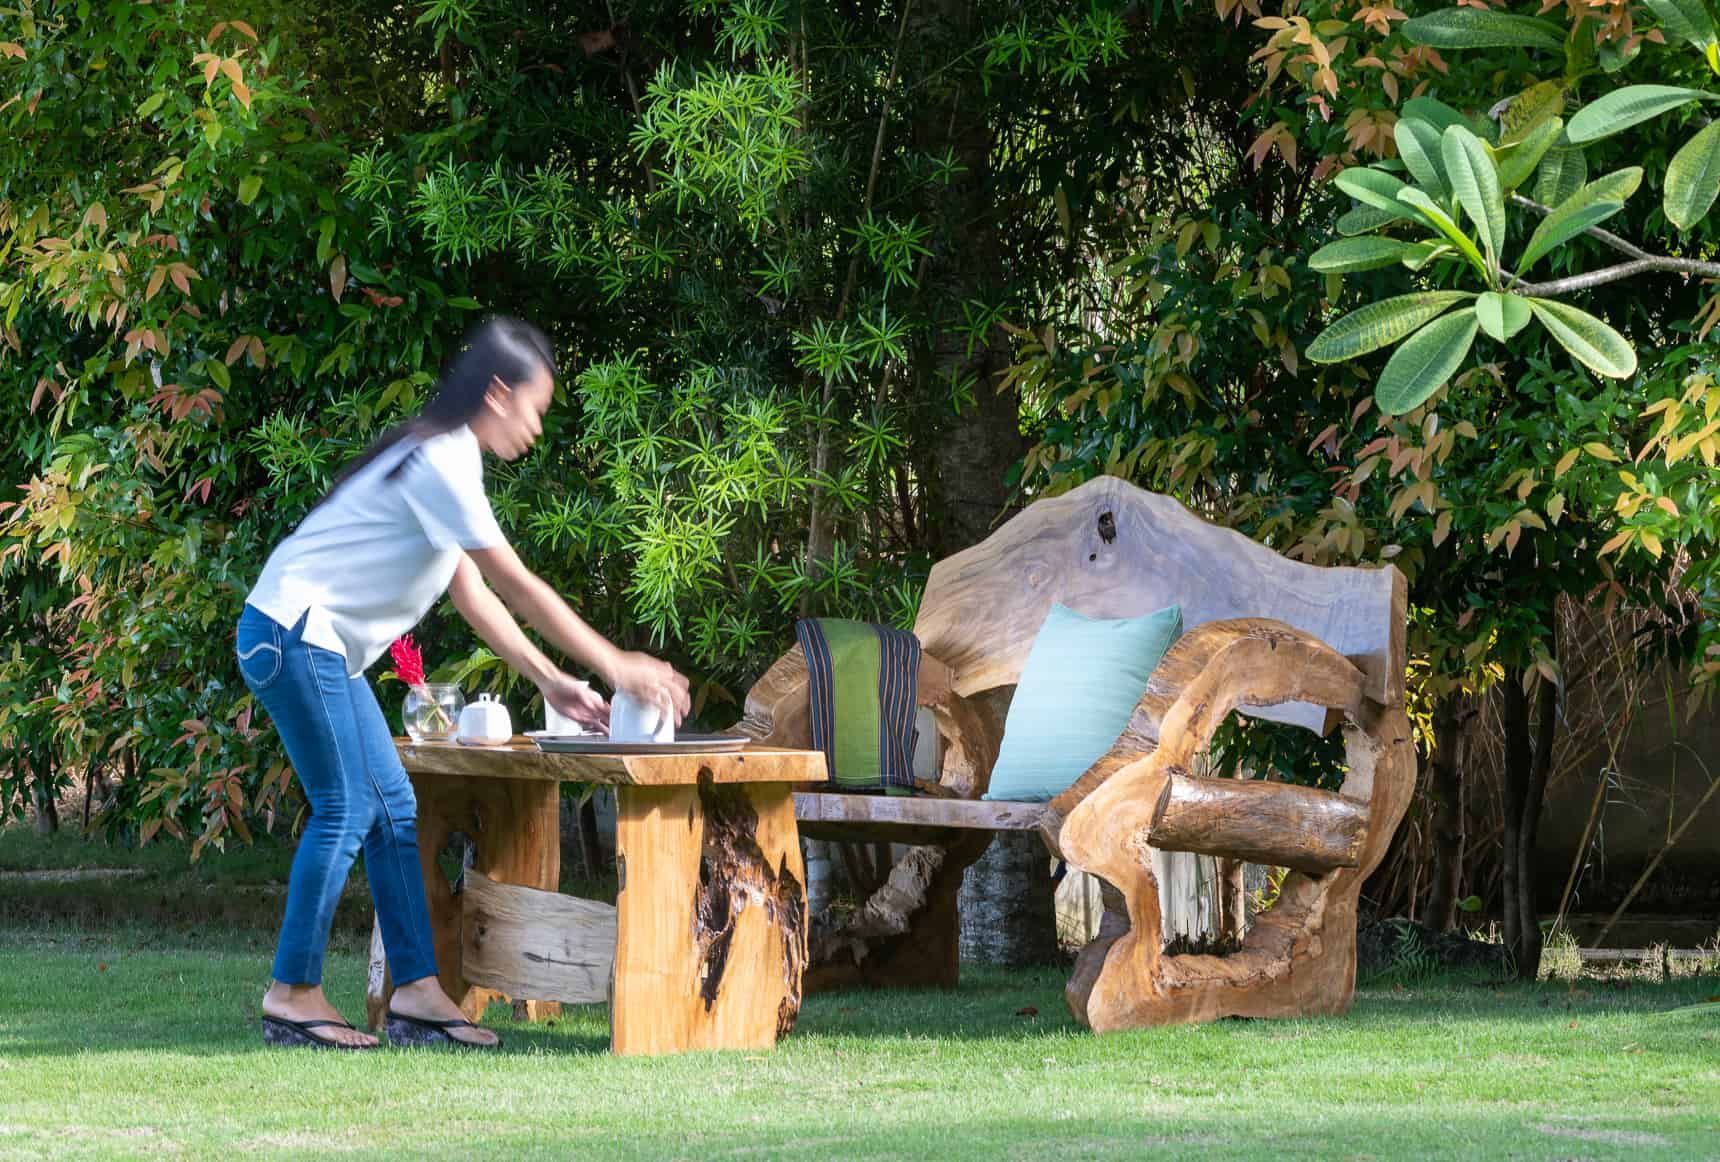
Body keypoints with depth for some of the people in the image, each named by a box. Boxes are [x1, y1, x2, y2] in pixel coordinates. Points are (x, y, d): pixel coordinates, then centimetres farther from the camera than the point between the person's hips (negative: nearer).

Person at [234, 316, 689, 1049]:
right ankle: (292, 996, -6)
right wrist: (615, 666, -14)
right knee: (345, 809, -10)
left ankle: (416, 991, 3)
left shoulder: (442, 459, 15)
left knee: (393, 809, 5)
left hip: (322, 645, 10)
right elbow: (518, 587, -17)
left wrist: (549, 680, 11)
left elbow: (473, 594, 17)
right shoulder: (439, 464, -16)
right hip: (295, 632, -10)